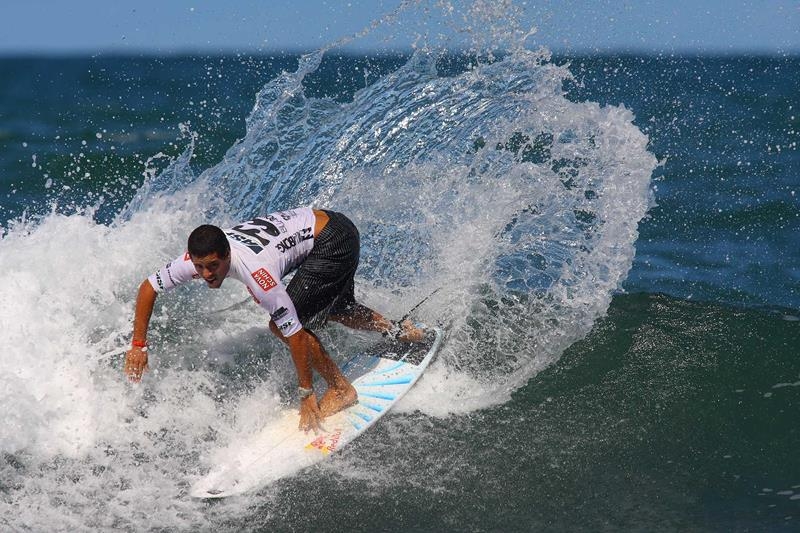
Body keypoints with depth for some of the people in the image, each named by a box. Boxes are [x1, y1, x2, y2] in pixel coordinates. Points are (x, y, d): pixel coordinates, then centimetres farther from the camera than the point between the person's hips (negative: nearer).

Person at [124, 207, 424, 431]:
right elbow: (149, 287, -2)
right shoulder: (200, 257, -16)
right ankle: (397, 331, 48)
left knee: (282, 324, -15)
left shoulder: (255, 271, -36)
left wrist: (306, 395, -26)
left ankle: (341, 390, -1)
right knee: (333, 310, 30)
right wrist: (138, 345, -5)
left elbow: (294, 335, -31)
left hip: (336, 241, -9)